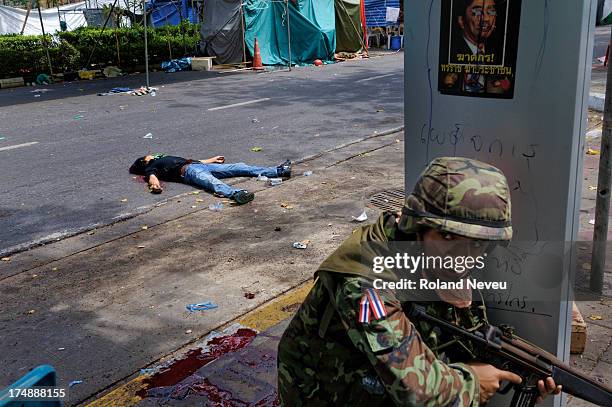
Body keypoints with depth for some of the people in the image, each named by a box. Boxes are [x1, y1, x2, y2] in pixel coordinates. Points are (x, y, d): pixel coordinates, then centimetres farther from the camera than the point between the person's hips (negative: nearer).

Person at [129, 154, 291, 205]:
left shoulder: (165, 158, 39)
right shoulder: (150, 167, 16)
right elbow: (152, 176, -7)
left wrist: (211, 160, 44)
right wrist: (154, 183, -31)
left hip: (200, 165, 8)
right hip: (187, 171, -8)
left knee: (239, 167, -3)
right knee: (212, 182, -41)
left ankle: (278, 171, -9)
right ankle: (236, 194, -71)